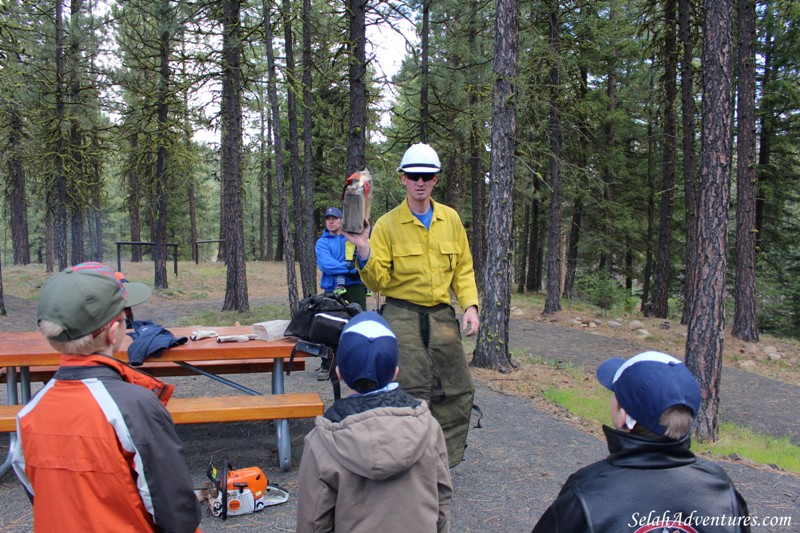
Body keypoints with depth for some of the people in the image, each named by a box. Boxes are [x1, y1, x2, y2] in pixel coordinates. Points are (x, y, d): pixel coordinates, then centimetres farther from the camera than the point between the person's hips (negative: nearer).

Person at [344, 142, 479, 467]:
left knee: (458, 391, 9)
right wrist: (364, 251, -23)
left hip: (442, 317, 5)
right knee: (411, 394, -6)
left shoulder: (450, 219, 7)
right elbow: (378, 282, -7)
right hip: (402, 317, -4)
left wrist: (470, 305, 1)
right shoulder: (387, 224, -5)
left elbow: (463, 268, 13)